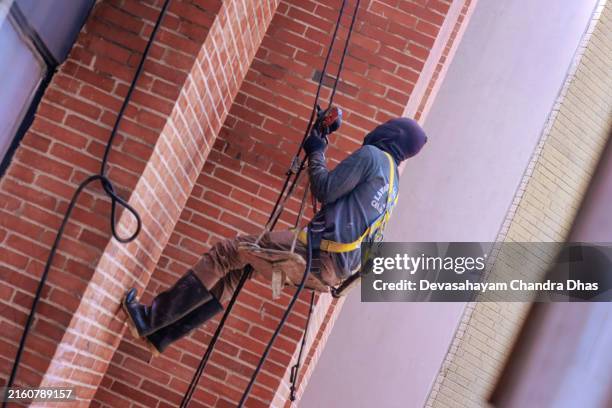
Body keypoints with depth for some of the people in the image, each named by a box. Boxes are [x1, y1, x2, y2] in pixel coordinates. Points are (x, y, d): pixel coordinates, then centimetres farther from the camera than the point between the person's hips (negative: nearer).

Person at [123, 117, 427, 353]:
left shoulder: (371, 154, -5)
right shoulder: (393, 181, 23)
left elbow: (324, 191, -11)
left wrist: (316, 152, 4)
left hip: (320, 252, -9)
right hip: (338, 268, 10)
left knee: (224, 255, -4)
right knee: (235, 271, 16)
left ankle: (149, 319, 0)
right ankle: (162, 334, 19)